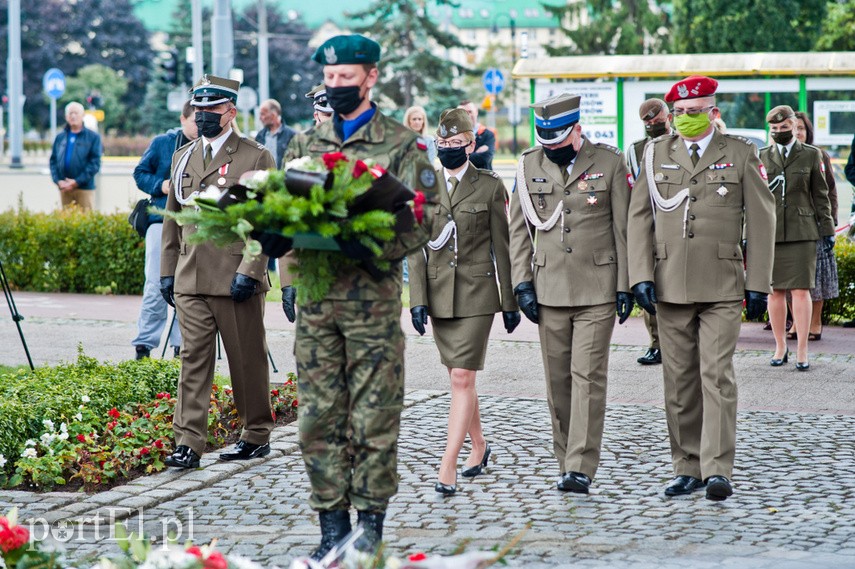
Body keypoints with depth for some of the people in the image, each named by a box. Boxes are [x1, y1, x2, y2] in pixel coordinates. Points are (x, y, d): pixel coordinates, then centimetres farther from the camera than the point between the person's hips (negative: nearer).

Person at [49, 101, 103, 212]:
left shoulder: (93, 137, 0)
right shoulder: (60, 137, 13)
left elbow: (95, 163, -6)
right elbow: (53, 161, 12)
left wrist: (77, 181, -13)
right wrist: (58, 181, -5)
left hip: (84, 188, -4)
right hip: (64, 188, 4)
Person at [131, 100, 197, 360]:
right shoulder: (162, 143, 5)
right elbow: (140, 173, 8)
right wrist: (160, 185, -10)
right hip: (162, 222, -1)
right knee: (156, 285, -3)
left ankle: (182, 344, 12)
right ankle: (144, 345, 2)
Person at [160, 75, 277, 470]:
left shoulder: (256, 158, -1)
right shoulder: (182, 158, 15)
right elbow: (172, 218, 19)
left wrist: (249, 271, -15)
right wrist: (166, 271, 13)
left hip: (236, 280, -4)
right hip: (190, 280, 4)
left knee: (248, 360, 5)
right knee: (193, 360, -2)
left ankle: (256, 437, 17)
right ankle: (188, 443, -5)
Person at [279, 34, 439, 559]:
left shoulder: (402, 145, 1)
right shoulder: (305, 144, 15)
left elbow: (426, 217, -6)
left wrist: (376, 250, -22)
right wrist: (292, 271, -2)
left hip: (373, 296, -4)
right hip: (316, 295, 4)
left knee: (373, 418, -2)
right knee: (319, 417, 4)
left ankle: (371, 522, 7)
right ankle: (332, 524, 11)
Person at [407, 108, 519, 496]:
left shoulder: (490, 186, -1)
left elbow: (502, 246, 1)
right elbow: (416, 246, 5)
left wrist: (510, 301, 2)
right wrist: (417, 298, -3)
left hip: (476, 293, -4)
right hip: (438, 294, 4)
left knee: (462, 378, -11)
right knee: (459, 378, 13)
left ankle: (447, 468, -14)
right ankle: (478, 446, 33)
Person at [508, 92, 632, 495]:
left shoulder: (609, 164, -1)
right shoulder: (529, 166, 6)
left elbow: (624, 230, 1)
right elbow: (519, 230, 11)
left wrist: (626, 286, -2)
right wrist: (522, 282, 3)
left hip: (598, 290, -3)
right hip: (549, 291, 3)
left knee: (588, 375, -8)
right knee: (558, 379, 6)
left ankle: (582, 467, -9)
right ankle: (566, 460, 18)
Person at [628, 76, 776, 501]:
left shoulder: (740, 154, 3)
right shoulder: (657, 154, 9)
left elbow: (760, 221, 3)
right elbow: (639, 217, 9)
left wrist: (759, 284, -2)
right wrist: (641, 276, -1)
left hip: (722, 288, -3)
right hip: (671, 286, 3)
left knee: (717, 375, -11)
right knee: (679, 381, 5)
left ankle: (718, 470, -11)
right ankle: (687, 467, 13)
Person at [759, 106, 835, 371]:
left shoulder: (811, 155, 8)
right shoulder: (761, 157, 10)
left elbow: (821, 195, 9)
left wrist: (827, 230, 4)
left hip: (801, 232, -1)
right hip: (769, 232, 2)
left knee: (801, 290, -6)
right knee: (775, 291, 3)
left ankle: (802, 350, -2)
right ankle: (780, 347, 14)